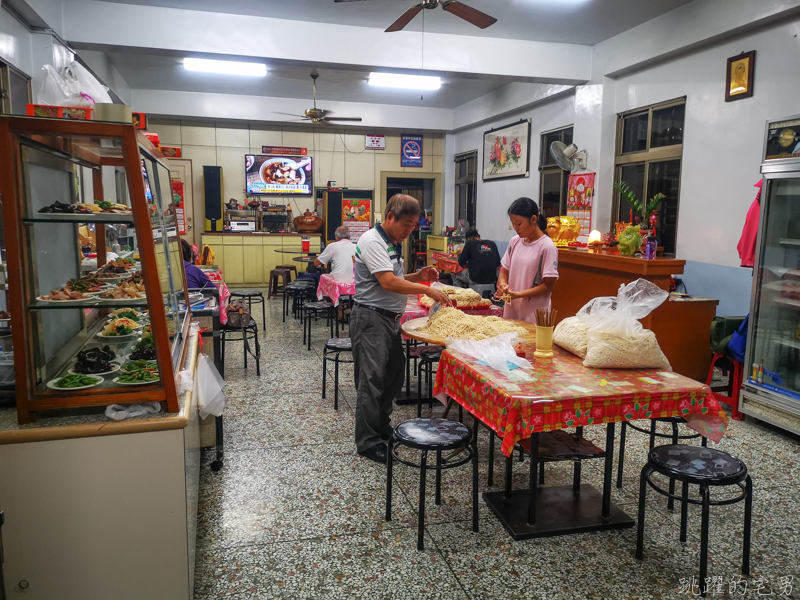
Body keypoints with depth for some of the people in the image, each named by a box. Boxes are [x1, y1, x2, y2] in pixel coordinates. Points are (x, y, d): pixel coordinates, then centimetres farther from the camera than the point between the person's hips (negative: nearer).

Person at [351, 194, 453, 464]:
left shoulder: (394, 243, 15)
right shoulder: (372, 241, -15)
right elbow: (388, 282, -24)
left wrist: (418, 276, 5)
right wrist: (427, 290, -21)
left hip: (391, 319, 10)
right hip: (371, 319, -10)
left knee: (393, 376, 17)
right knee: (372, 380, -4)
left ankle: (382, 428, 33)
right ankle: (368, 441, 6)